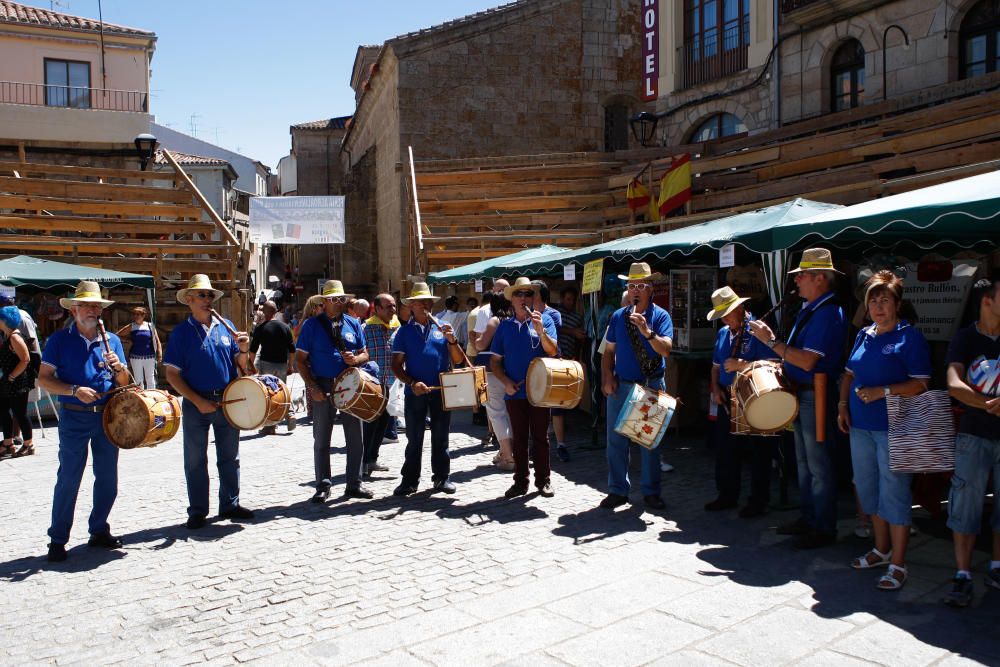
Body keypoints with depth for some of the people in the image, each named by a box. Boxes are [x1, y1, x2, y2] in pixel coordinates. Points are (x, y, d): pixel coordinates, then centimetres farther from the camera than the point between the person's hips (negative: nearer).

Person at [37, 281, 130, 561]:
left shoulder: (112, 340, 9)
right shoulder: (60, 339, -1)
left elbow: (124, 383, 10)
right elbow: (43, 379, -5)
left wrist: (118, 368, -11)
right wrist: (75, 390, -19)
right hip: (75, 418, -4)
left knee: (108, 479, 10)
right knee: (68, 480, 0)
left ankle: (99, 530, 25)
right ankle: (58, 540, 12)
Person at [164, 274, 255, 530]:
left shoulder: (226, 326, 7)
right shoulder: (181, 332, -3)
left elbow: (240, 366, 10)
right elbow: (172, 375, -7)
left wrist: (244, 349, -12)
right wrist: (198, 401, -15)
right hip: (196, 403, -3)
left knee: (230, 458, 11)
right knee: (196, 461, 7)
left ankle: (230, 504, 24)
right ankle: (197, 511, 19)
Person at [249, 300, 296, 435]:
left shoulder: (260, 328, -6)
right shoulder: (285, 327, 4)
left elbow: (253, 349, -6)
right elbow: (292, 349, 6)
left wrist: (252, 364, 6)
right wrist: (290, 365, 14)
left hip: (266, 364, -3)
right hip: (282, 365, 3)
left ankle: (269, 426, 6)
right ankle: (290, 414, 0)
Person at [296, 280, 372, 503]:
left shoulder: (353, 324, 9)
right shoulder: (312, 325, -1)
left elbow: (364, 353, 13)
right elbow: (301, 359, -2)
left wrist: (356, 359, -11)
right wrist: (312, 387, -11)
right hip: (323, 387, -3)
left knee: (356, 438, 6)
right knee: (321, 440, 6)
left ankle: (354, 484, 17)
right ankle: (323, 486, 15)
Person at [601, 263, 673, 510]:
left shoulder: (661, 316, -3)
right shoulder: (618, 316, 8)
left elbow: (666, 349, -17)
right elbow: (609, 351, 10)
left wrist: (647, 331, -31)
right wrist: (607, 377, -3)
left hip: (651, 387, -3)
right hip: (620, 386, 3)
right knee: (616, 439, 5)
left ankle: (651, 492, 17)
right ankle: (617, 490, 16)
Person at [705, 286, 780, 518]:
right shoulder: (723, 333, 13)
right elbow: (716, 366, 21)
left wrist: (741, 365, -24)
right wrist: (716, 389, 6)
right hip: (727, 400, 8)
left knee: (759, 453, 2)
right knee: (725, 450, 12)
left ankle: (758, 501, 13)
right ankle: (727, 496, 26)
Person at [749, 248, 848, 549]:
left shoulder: (828, 313, -19)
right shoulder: (809, 310, 12)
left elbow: (808, 361, -26)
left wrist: (771, 341, -21)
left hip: (817, 396, -10)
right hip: (800, 394, 10)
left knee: (819, 465, 0)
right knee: (804, 462, 17)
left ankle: (824, 528, 11)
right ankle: (808, 518, 29)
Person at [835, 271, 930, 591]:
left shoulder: (910, 336, -7)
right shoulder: (864, 335, 12)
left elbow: (921, 383, -12)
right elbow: (849, 374, 20)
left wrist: (883, 391, -21)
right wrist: (843, 405, 7)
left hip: (893, 428, -7)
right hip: (861, 426, 7)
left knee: (894, 493, -4)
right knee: (869, 489, 15)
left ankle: (898, 565, 5)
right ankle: (881, 549, 32)